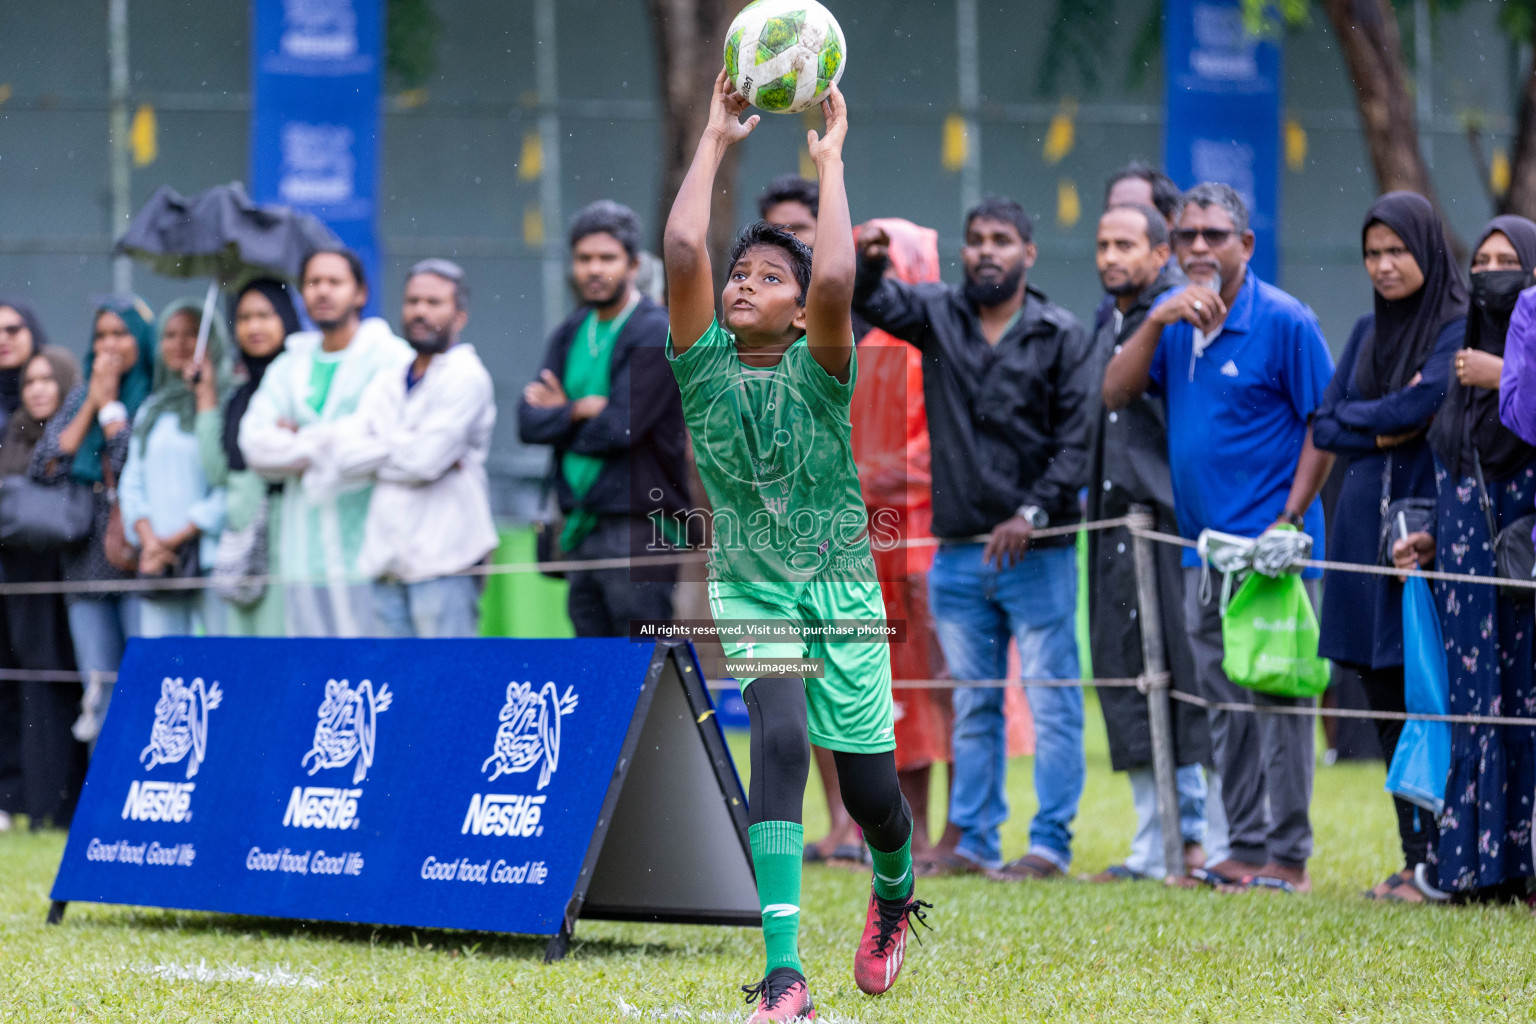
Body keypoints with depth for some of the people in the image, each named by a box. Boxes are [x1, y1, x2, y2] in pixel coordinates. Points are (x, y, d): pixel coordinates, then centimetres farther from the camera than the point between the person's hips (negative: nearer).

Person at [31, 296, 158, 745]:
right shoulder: (81, 395, 16)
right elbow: (44, 467, 6)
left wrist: (111, 407, -4)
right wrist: (91, 406, 1)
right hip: (86, 564, 5)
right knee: (99, 698, 5)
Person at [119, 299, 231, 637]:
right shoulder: (152, 411, 20)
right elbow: (132, 482, 15)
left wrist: (180, 537, -9)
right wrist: (149, 540, -3)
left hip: (210, 555, -5)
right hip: (157, 559, 5)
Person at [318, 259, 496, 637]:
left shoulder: (465, 378, -3)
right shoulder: (386, 386, 18)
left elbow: (425, 460, -14)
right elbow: (337, 457, 5)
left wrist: (373, 455, 2)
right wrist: (402, 447, -8)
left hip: (442, 562, -7)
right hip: (389, 563, 7)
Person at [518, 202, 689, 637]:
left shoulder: (657, 335, -8)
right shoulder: (571, 334, 15)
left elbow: (618, 429, -16)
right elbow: (529, 421, 6)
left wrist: (559, 415, 0)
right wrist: (579, 410, -11)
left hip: (639, 525, -7)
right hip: (582, 526, 7)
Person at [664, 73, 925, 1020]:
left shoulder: (819, 372, -8)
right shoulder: (705, 367, -3)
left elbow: (836, 281, -28)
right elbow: (682, 254, -17)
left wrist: (830, 162, -20)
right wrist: (717, 140, -14)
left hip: (842, 590, 0)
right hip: (751, 593, 0)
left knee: (871, 792, 5)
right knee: (782, 737, -26)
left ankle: (895, 895, 44)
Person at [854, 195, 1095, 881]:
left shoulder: (1062, 336, 0)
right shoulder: (938, 317, 10)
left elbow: (1078, 439, -4)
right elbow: (874, 302, -5)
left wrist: (1032, 513, -14)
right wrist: (866, 264, -28)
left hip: (1038, 551, -4)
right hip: (958, 552, 4)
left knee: (1051, 702, -3)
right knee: (972, 706, 10)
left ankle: (1050, 844, 0)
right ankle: (974, 842, 15)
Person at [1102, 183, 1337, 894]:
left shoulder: (1283, 322, -8)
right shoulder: (1172, 316, 11)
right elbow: (1115, 394, 2)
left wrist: (1289, 522, -13)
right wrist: (1157, 321, -12)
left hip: (1269, 544, -7)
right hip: (1202, 544, 7)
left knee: (1277, 697, -6)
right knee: (1225, 705, 10)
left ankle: (1288, 856, -3)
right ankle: (1244, 849, 17)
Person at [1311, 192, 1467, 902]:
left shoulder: (1460, 327, -4)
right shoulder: (1369, 332, 17)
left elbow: (1423, 404, -17)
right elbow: (1323, 427, 12)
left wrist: (1356, 416, 0)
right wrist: (1381, 432, -7)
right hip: (1367, 524, 6)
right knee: (1387, 703, 5)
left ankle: (1438, 862, -8)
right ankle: (1413, 856, 10)